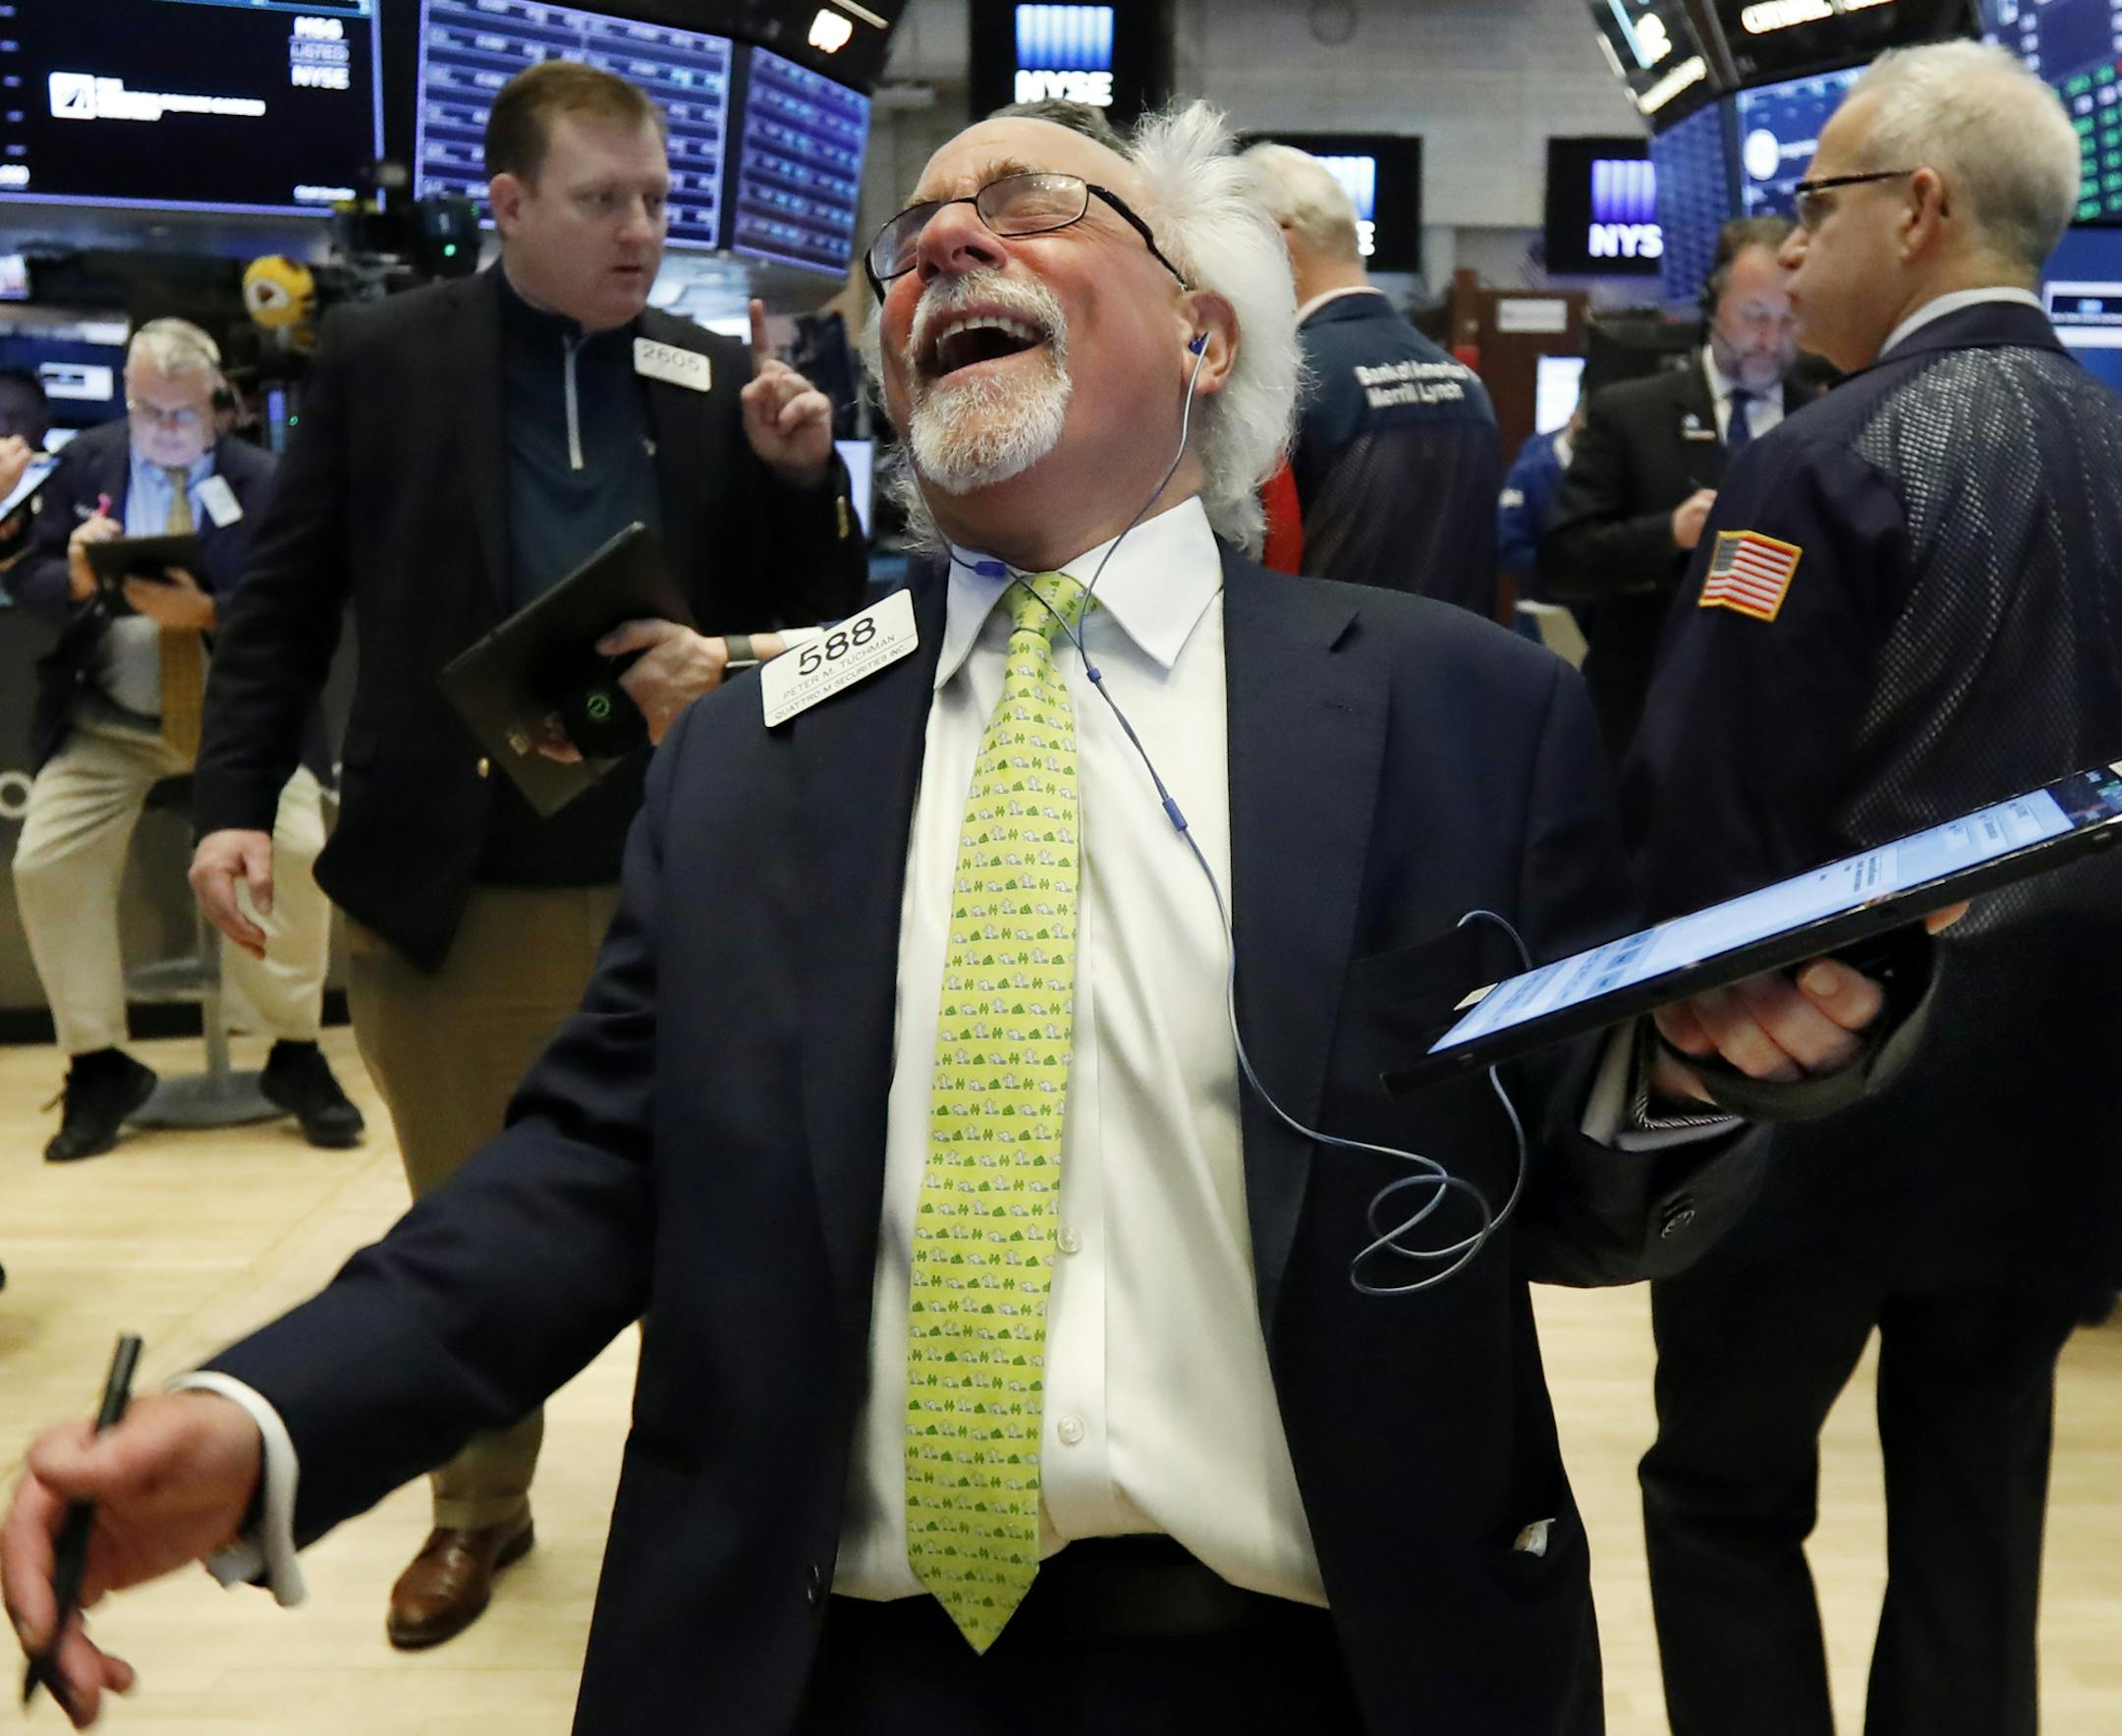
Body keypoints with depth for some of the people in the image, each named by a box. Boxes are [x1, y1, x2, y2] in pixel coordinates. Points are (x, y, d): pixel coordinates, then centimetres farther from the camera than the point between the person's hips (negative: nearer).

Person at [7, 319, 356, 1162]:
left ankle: (296, 1057, -2)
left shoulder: (264, 481, -1)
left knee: (298, 849, -23)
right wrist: (77, 577, -20)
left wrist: (205, 612, -26)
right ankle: (97, 1066, 4)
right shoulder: (84, 463, 6)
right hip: (107, 723, 2)